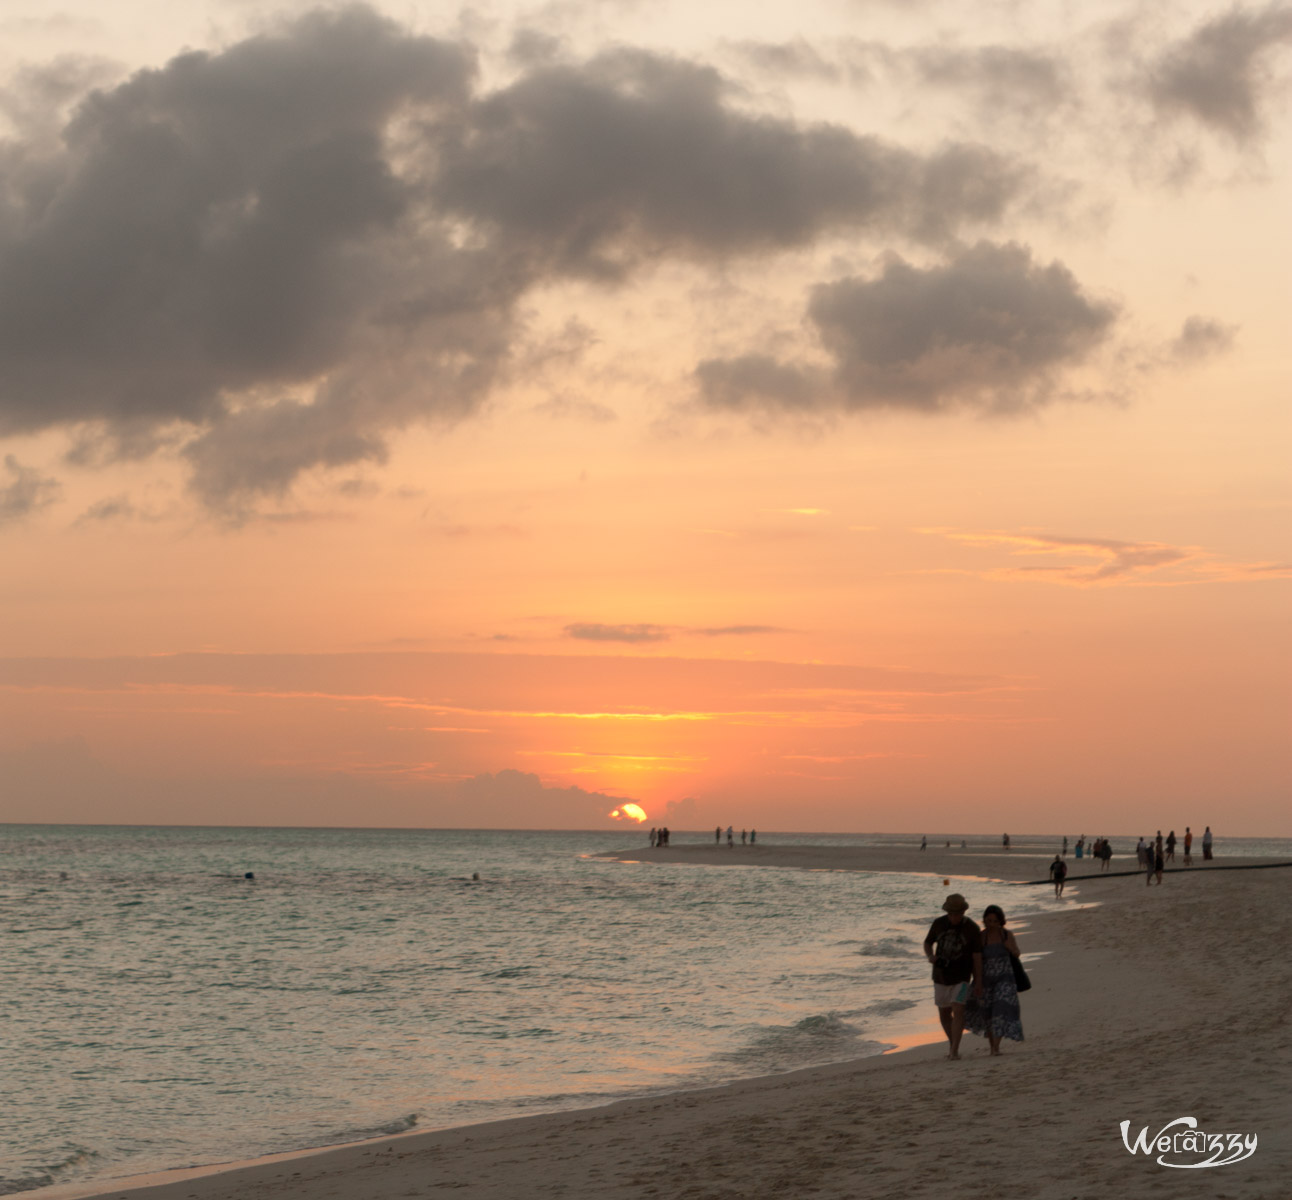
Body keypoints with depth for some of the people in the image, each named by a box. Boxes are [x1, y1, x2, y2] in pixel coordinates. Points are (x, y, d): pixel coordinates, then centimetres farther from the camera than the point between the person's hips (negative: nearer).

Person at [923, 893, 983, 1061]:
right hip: (941, 976, 4)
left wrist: (979, 983, -6)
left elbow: (977, 957, -7)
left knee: (958, 1010, -16)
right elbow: (928, 943, 10)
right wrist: (930, 956, -13)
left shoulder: (972, 929, -11)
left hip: (961, 977, -4)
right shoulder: (939, 924, -4)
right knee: (944, 1014, 11)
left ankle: (955, 1050, -15)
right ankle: (953, 1044, 32)